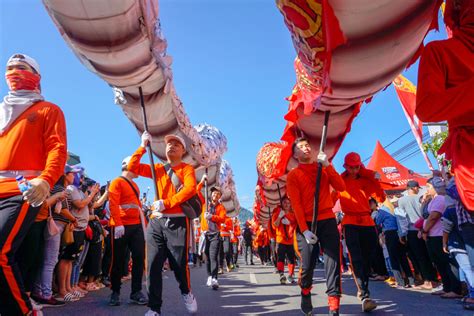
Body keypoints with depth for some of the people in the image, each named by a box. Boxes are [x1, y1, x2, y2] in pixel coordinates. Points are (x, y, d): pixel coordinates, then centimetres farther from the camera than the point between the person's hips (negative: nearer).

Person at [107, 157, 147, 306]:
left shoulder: (135, 185, 20)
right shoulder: (117, 182, -5)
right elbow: (113, 205, -15)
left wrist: (142, 223, 18)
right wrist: (118, 224, -24)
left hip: (136, 226, 7)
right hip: (121, 227, -7)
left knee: (139, 258, 3)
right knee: (118, 260, 4)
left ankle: (136, 292, 12)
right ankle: (115, 293, 18)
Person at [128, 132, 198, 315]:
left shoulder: (187, 168, 3)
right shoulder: (157, 169, 16)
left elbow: (190, 189, -15)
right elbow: (132, 167, 9)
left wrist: (166, 203, -21)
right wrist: (143, 147, 1)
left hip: (177, 222, -3)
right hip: (156, 222, 4)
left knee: (179, 264, 4)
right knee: (153, 265, 1)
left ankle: (186, 293, 33)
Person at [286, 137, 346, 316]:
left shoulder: (323, 169, 13)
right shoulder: (293, 175, 2)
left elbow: (341, 187, -2)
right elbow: (296, 204, -6)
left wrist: (328, 165, -11)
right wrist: (304, 230, -15)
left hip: (328, 220, 3)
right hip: (306, 224, -2)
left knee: (333, 263, -3)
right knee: (307, 265, 2)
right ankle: (305, 296, 31)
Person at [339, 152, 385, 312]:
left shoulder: (366, 180, 10)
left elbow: (381, 198, 2)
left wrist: (376, 180, -6)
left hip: (367, 222, 4)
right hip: (350, 223, -4)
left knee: (367, 260, 11)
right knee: (356, 260, -12)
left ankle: (364, 291, 27)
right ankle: (364, 296, -15)